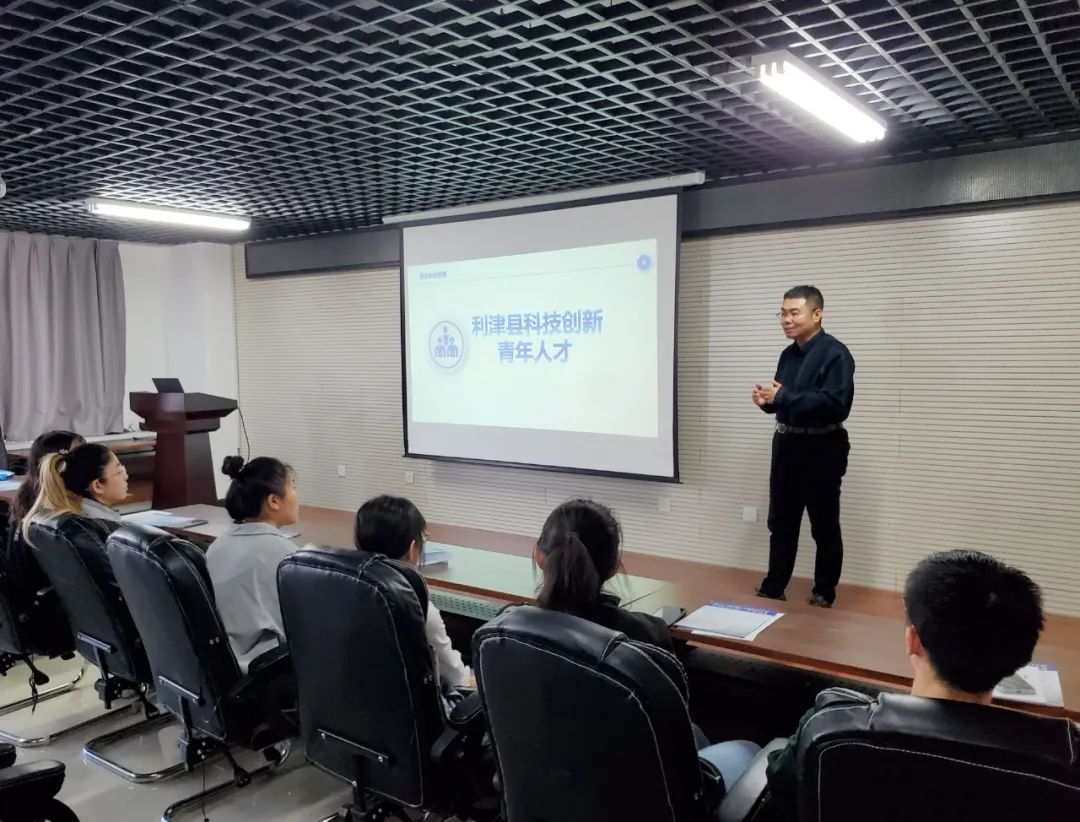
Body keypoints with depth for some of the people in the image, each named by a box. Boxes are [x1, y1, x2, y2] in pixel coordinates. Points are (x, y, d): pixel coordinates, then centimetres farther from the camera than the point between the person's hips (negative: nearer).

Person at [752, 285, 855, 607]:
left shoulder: (835, 353, -14)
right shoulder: (788, 354, 11)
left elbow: (836, 404, -25)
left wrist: (783, 397, -25)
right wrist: (767, 401, -3)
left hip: (822, 449, -7)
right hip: (786, 444, 7)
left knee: (825, 526, 6)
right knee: (781, 522, 13)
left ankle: (824, 596, 20)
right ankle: (773, 588, 24)